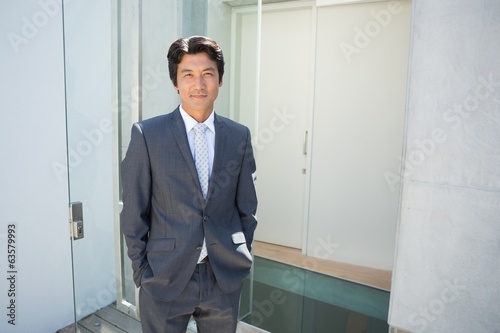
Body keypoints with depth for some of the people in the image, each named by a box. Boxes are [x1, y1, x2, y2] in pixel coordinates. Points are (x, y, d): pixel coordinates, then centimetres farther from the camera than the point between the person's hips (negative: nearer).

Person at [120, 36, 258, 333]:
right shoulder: (147, 134, -8)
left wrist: (241, 259, 6)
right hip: (165, 276, -2)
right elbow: (134, 213, -4)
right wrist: (142, 271, -3)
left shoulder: (240, 136, -1)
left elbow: (247, 206, 6)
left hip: (225, 278, 3)